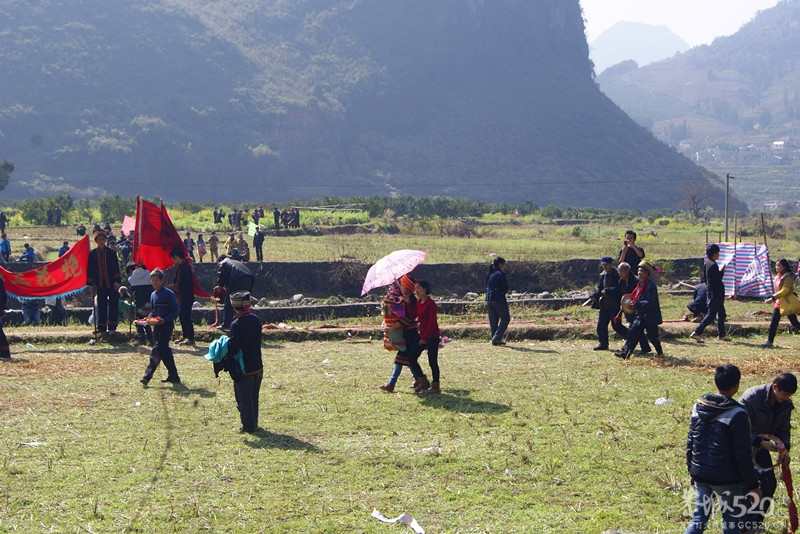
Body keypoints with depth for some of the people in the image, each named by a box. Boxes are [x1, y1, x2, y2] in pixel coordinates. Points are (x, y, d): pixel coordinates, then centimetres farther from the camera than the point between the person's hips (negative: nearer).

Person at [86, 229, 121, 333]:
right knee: (101, 307, 6)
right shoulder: (92, 254, 4)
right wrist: (90, 285, 2)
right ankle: (101, 327, 12)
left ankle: (112, 327, 7)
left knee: (113, 305, 0)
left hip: (112, 284, -1)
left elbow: (116, 268, 2)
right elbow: (90, 270, 6)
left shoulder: (111, 253, 3)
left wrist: (117, 281, -7)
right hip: (100, 285, 1)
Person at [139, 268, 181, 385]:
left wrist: (164, 320, -21)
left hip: (166, 326, -8)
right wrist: (149, 318, 1)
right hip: (156, 326, 8)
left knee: (157, 350, -13)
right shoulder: (153, 295, 13)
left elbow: (176, 310, -11)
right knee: (165, 351, 11)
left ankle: (147, 376, -16)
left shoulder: (168, 294, -10)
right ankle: (173, 376, 18)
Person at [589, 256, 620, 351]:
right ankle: (603, 344, 16)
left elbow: (618, 288, -20)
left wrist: (607, 290, -29)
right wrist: (594, 296, -3)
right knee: (601, 325, 7)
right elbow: (599, 288, 14)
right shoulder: (603, 275, 13)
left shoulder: (616, 275, -11)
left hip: (614, 305, -8)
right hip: (604, 304, 8)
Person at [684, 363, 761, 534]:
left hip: (700, 475, 6)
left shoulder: (698, 407, 2)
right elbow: (743, 455, -16)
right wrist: (753, 485, -8)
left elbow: (690, 443, 10)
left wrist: (692, 469, 22)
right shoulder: (737, 415, -18)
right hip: (727, 481, -6)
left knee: (698, 520, 14)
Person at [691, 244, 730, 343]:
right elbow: (717, 278, -24)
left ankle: (721, 335, 23)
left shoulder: (707, 264, 11)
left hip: (712, 293, 11)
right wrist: (722, 271, -10)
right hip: (715, 295, -11)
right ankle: (697, 333, -11)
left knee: (721, 314, 17)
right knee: (711, 315, -9)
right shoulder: (713, 265, -20)